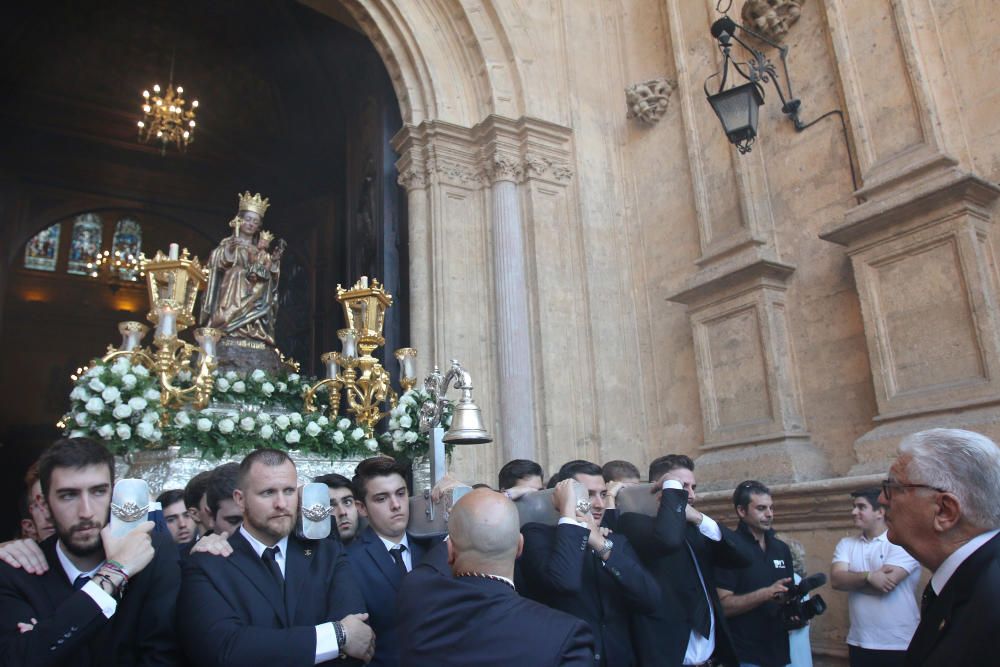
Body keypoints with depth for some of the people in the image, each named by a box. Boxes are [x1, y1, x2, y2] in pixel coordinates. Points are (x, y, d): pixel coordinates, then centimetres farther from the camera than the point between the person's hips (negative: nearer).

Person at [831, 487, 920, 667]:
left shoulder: (902, 542, -8)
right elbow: (836, 580, -7)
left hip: (900, 644, -4)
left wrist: (850, 580, -5)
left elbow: (879, 582, -20)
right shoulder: (846, 544, 7)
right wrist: (868, 576, -21)